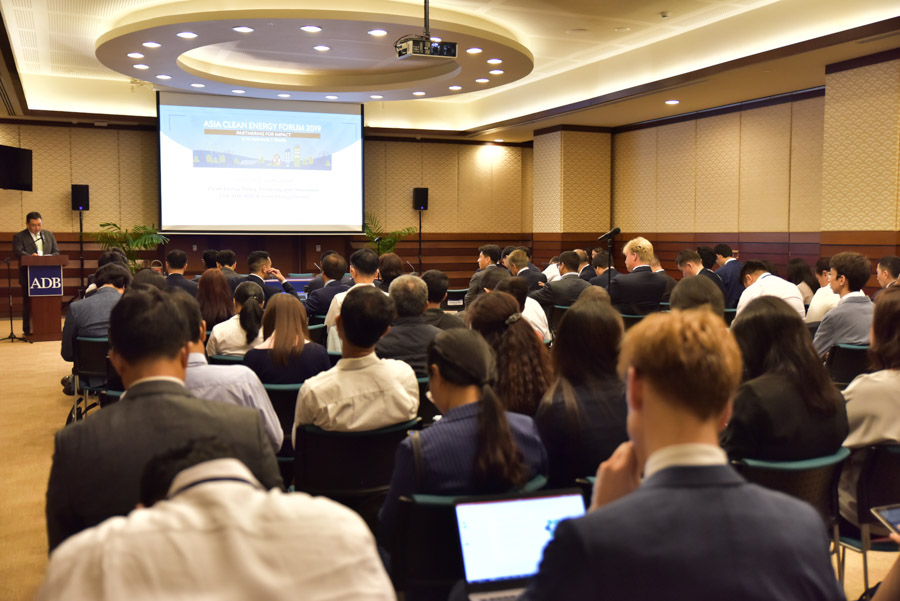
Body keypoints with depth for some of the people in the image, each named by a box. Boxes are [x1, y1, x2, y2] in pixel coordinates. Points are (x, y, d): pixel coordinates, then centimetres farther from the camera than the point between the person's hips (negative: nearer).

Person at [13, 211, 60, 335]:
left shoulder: (49, 235, 15)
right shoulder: (19, 237, 1)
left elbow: (56, 251, 10)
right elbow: (18, 252, -14)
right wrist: (31, 256, -33)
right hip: (28, 277, -3)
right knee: (28, 303, 0)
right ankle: (27, 329, 5)